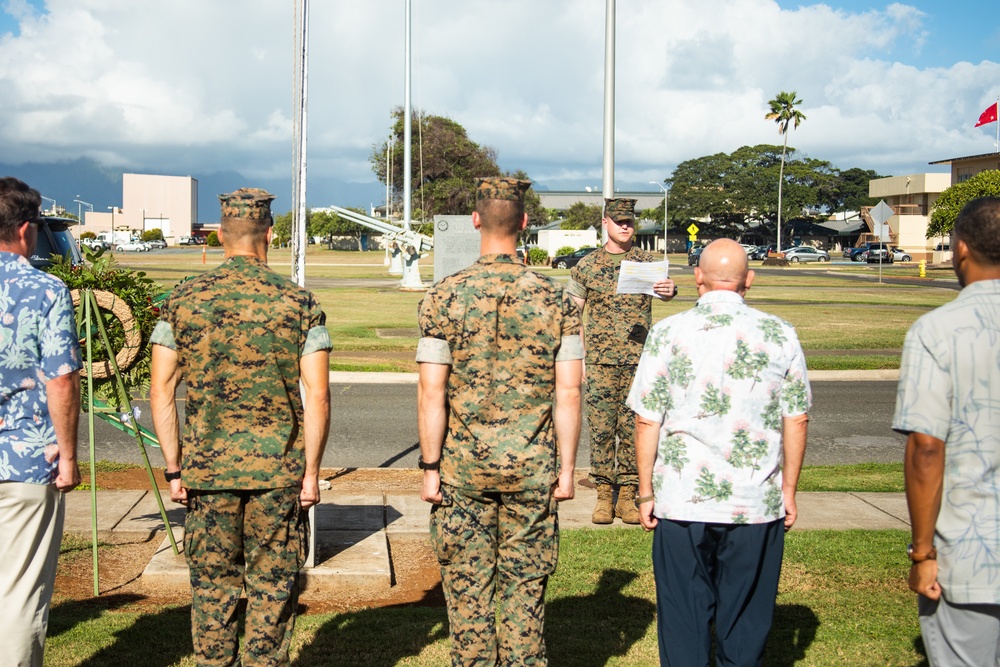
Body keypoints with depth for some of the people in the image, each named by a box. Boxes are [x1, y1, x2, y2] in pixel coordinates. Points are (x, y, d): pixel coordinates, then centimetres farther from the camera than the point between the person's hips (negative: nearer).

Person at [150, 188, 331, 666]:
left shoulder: (182, 302, 1)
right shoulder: (298, 303, -4)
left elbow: (161, 393, 0)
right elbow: (317, 398, -7)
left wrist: (174, 468, 7)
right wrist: (311, 471, 0)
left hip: (207, 468, 2)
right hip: (277, 468, -1)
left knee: (212, 587, 12)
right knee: (272, 588, 9)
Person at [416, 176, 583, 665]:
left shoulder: (444, 296, -6)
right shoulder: (556, 299, -3)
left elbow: (432, 392, -8)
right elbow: (569, 394, -4)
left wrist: (430, 467, -1)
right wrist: (567, 468, 3)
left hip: (464, 466, -1)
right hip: (533, 468, 1)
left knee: (467, 588, 10)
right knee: (524, 589, 11)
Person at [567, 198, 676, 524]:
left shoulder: (647, 261, 6)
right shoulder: (587, 265, 5)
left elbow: (661, 288, -12)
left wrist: (669, 290, -37)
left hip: (639, 358, 0)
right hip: (600, 359, 0)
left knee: (633, 426, 4)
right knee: (601, 426, 0)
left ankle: (627, 496, 13)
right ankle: (604, 494, 10)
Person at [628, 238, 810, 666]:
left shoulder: (668, 333, -3)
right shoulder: (781, 335, 0)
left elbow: (647, 421, -3)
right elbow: (796, 420, 3)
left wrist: (646, 492, 6)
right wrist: (789, 490, 13)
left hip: (681, 502, -1)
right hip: (757, 503, 1)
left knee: (684, 619, 10)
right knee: (746, 621, 12)